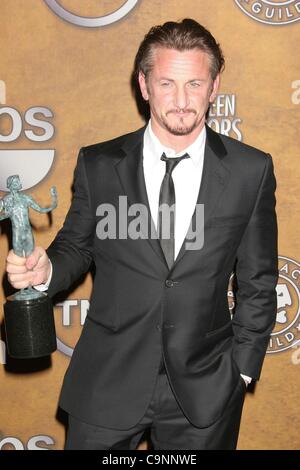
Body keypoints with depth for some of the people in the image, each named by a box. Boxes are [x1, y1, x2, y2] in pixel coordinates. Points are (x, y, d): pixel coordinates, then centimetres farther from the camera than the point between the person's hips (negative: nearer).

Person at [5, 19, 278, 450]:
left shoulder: (252, 170, -5)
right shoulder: (97, 164, -4)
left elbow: (257, 281, 1)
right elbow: (76, 246, 6)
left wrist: (243, 367, 0)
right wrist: (46, 270, -15)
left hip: (204, 391, 0)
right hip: (106, 384, 0)